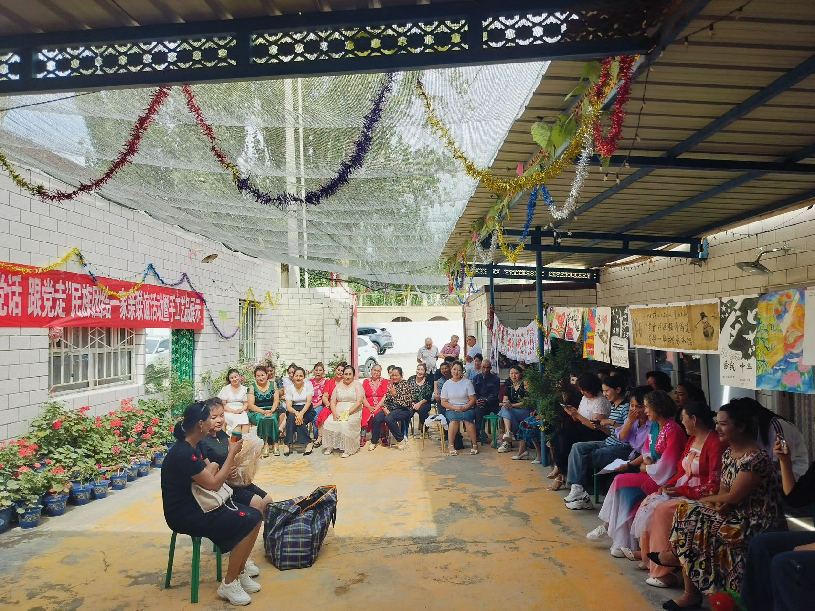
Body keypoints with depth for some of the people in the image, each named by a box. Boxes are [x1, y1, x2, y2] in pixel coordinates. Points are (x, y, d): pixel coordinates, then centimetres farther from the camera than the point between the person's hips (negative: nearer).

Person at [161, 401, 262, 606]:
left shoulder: (192, 447, 6)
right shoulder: (183, 453, -25)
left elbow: (208, 474, 12)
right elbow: (213, 484, -20)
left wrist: (226, 470, -6)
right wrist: (232, 454, -13)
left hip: (197, 505, 9)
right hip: (185, 515, -9)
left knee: (254, 516, -3)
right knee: (248, 522, -19)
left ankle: (239, 572, 11)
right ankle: (228, 584, -5)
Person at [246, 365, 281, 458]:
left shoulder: (273, 384, 7)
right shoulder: (252, 387, 2)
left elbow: (276, 400, 2)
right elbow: (250, 405, -4)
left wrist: (271, 410, -16)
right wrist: (263, 411, -17)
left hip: (271, 410, 1)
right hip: (256, 412, -1)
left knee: (272, 418, -32)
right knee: (262, 419, -33)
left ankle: (275, 444, -26)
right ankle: (266, 444, -28)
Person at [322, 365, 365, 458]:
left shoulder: (357, 384, 3)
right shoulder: (338, 385, 15)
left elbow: (359, 402, -8)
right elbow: (333, 402, 9)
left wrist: (348, 413, -18)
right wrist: (334, 413, -10)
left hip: (353, 411, -4)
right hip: (339, 411, 4)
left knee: (346, 425, -34)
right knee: (328, 423, -24)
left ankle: (347, 449, -20)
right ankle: (330, 446, -8)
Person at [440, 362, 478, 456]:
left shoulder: (467, 382, 5)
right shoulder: (447, 384, 7)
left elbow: (472, 400, 2)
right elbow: (443, 402, 3)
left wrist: (464, 407, -15)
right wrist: (455, 407, -11)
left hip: (467, 409, 0)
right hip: (451, 409, 1)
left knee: (466, 416, -34)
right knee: (454, 418, -34)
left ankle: (475, 445, -22)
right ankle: (451, 446, -26)